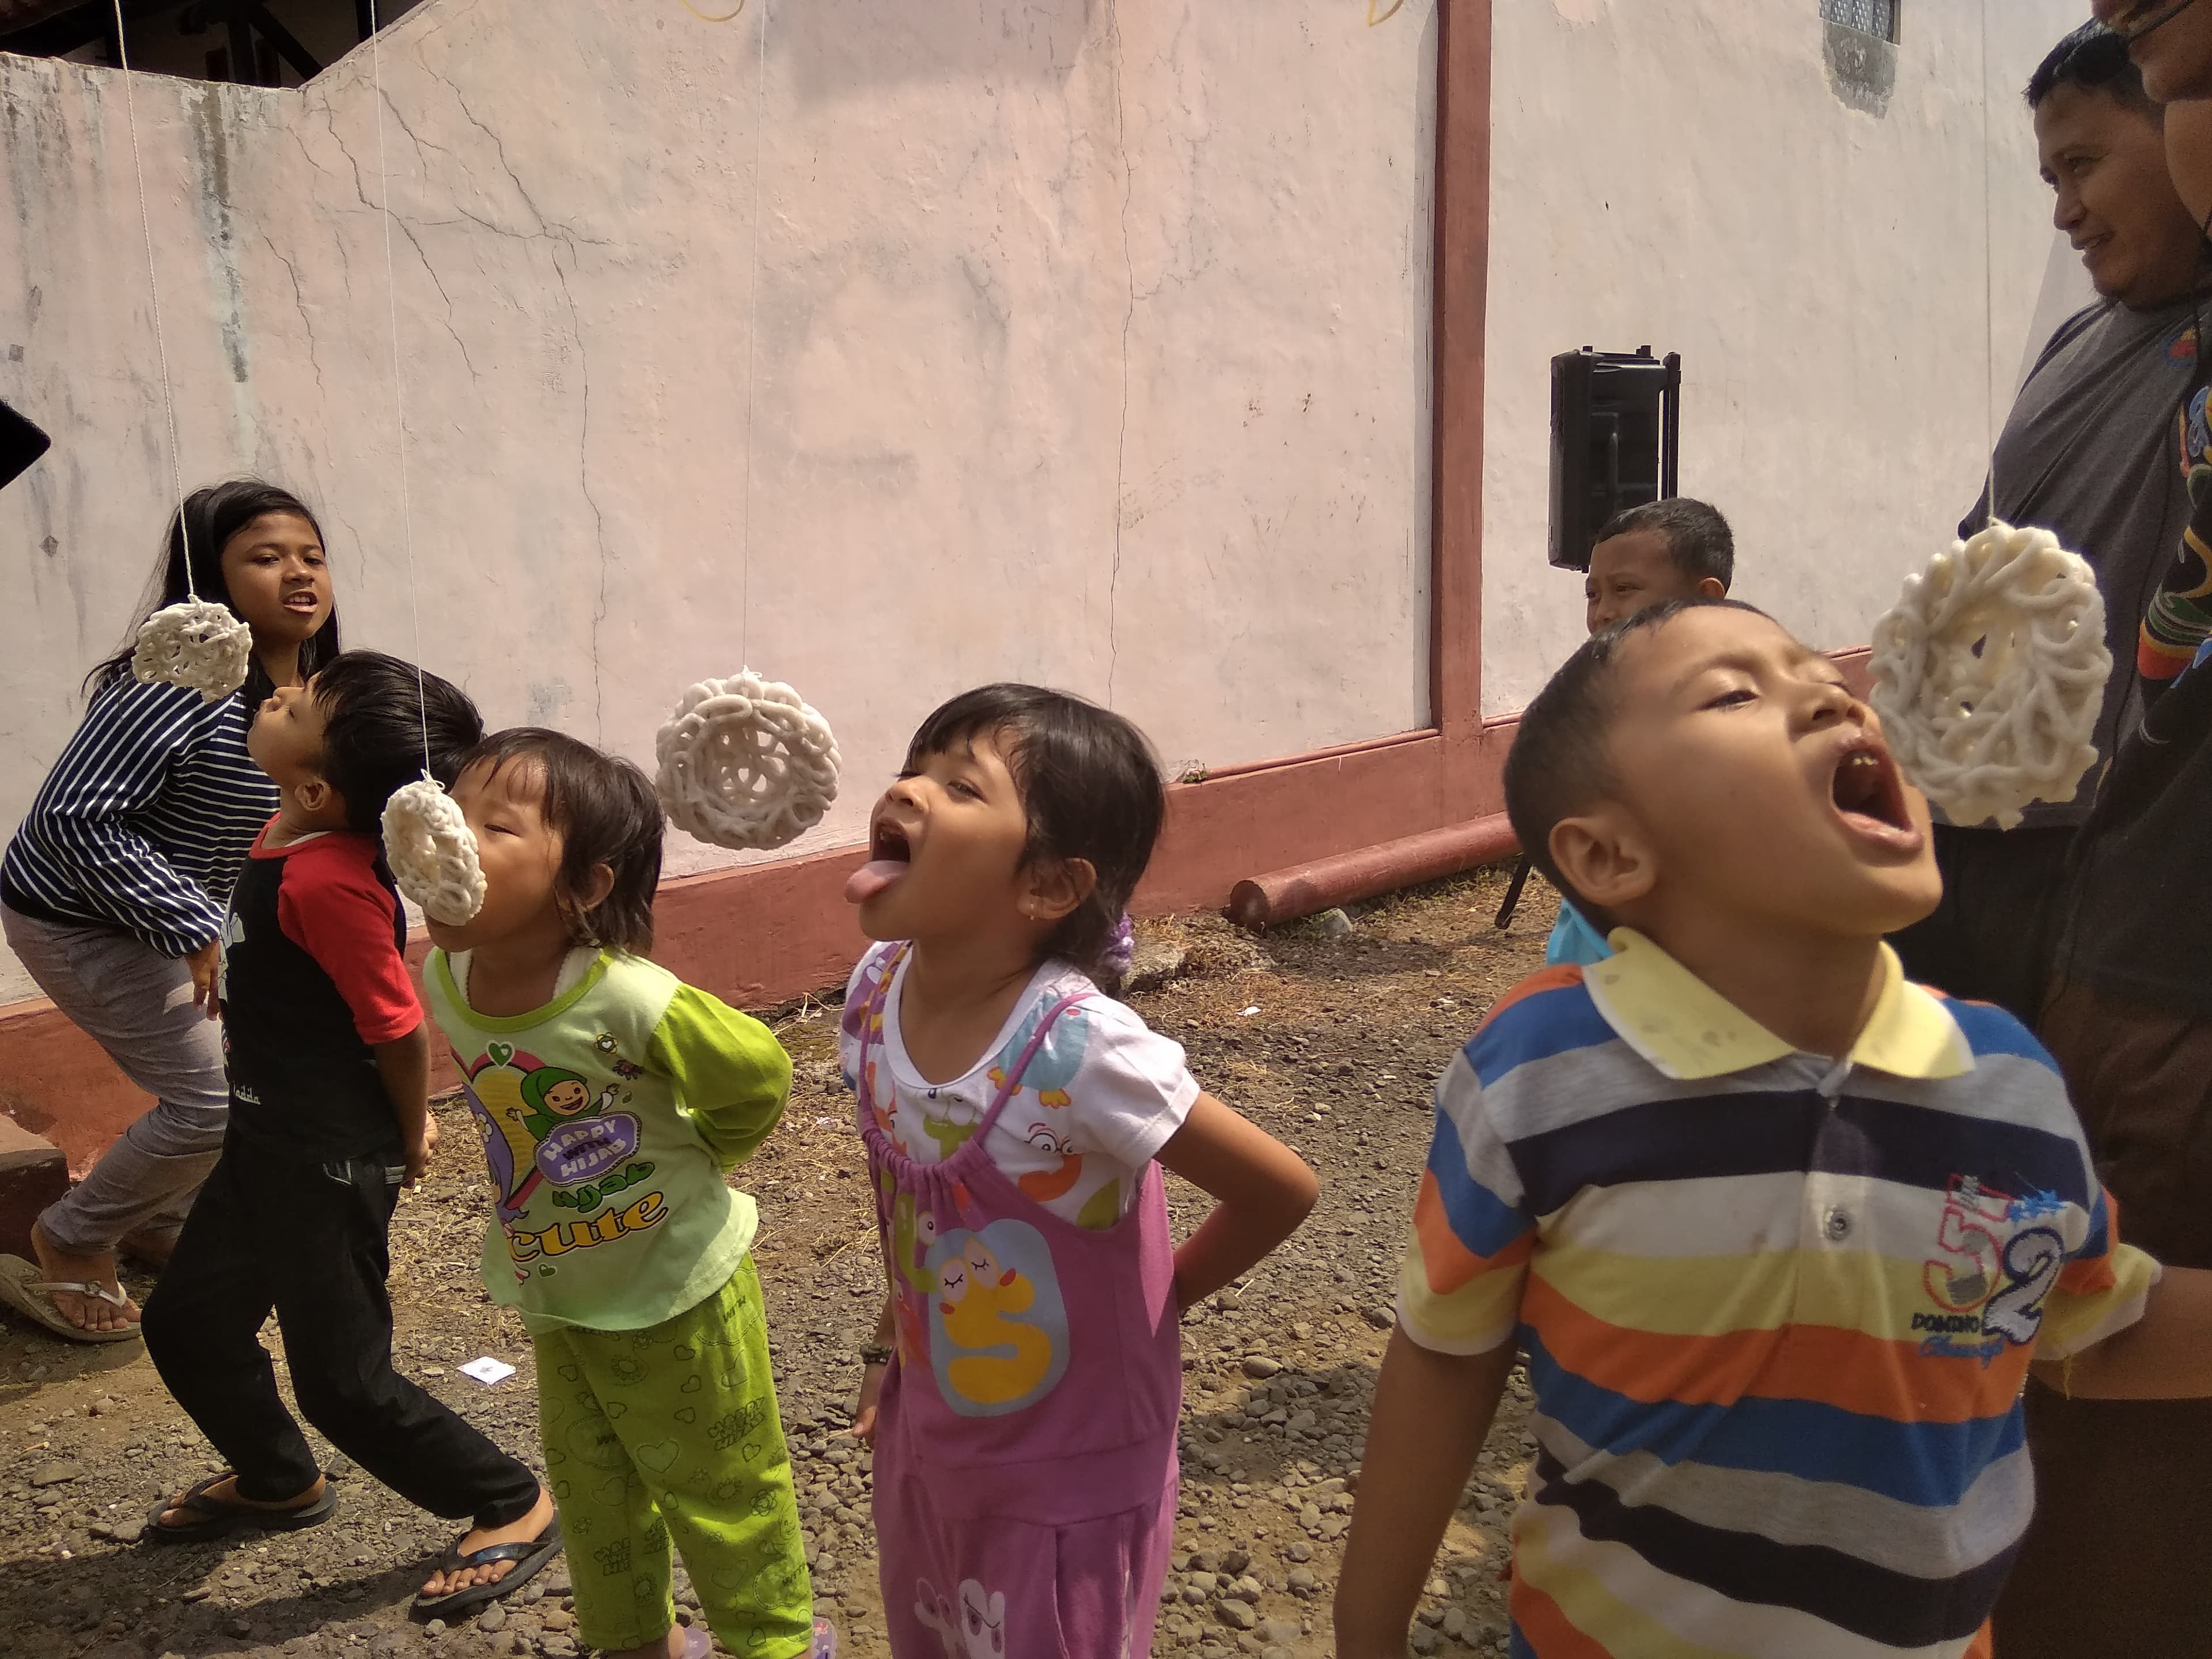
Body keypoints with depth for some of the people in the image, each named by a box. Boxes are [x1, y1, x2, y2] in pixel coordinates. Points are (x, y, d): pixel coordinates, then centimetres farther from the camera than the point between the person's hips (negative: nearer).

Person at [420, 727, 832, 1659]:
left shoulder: (631, 1001, -34)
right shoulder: (442, 977, -13)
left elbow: (759, 1075, -17)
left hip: (678, 1286, -6)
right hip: (556, 1292, 6)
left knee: (718, 1486, 14)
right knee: (589, 1484, 25)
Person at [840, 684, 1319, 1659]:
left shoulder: (1082, 1050, -31)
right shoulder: (875, 994, -12)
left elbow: (1283, 1190, -20)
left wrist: (1163, 1298, -8)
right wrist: (891, 1348, 9)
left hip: (1071, 1480, -6)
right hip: (927, 1450, 6)